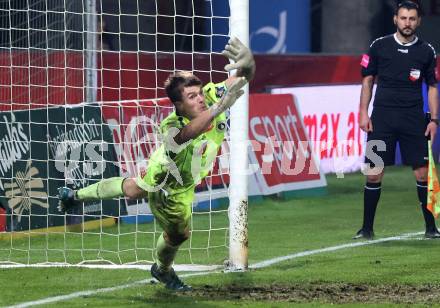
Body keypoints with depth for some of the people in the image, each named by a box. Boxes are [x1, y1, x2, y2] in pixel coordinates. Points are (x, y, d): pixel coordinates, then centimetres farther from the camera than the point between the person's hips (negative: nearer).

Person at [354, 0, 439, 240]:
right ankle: (367, 228, 8)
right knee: (374, 173, -1)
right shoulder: (379, 47, 3)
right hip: (382, 117, 0)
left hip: (414, 120, 0)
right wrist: (363, 113, 0)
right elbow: (367, 80, 8)